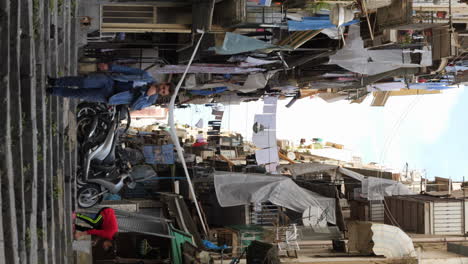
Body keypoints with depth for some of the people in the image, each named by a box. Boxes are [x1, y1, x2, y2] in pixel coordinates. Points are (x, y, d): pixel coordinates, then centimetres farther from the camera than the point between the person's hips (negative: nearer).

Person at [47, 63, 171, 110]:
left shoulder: (150, 100, -7)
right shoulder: (147, 77, -1)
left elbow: (133, 106, -15)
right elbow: (128, 70, 1)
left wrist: (146, 94, -29)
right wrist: (109, 67, -6)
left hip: (108, 96, -2)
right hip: (109, 80, 2)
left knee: (80, 94, -11)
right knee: (84, 82, -19)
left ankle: (53, 91, 9)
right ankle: (54, 81, 0)